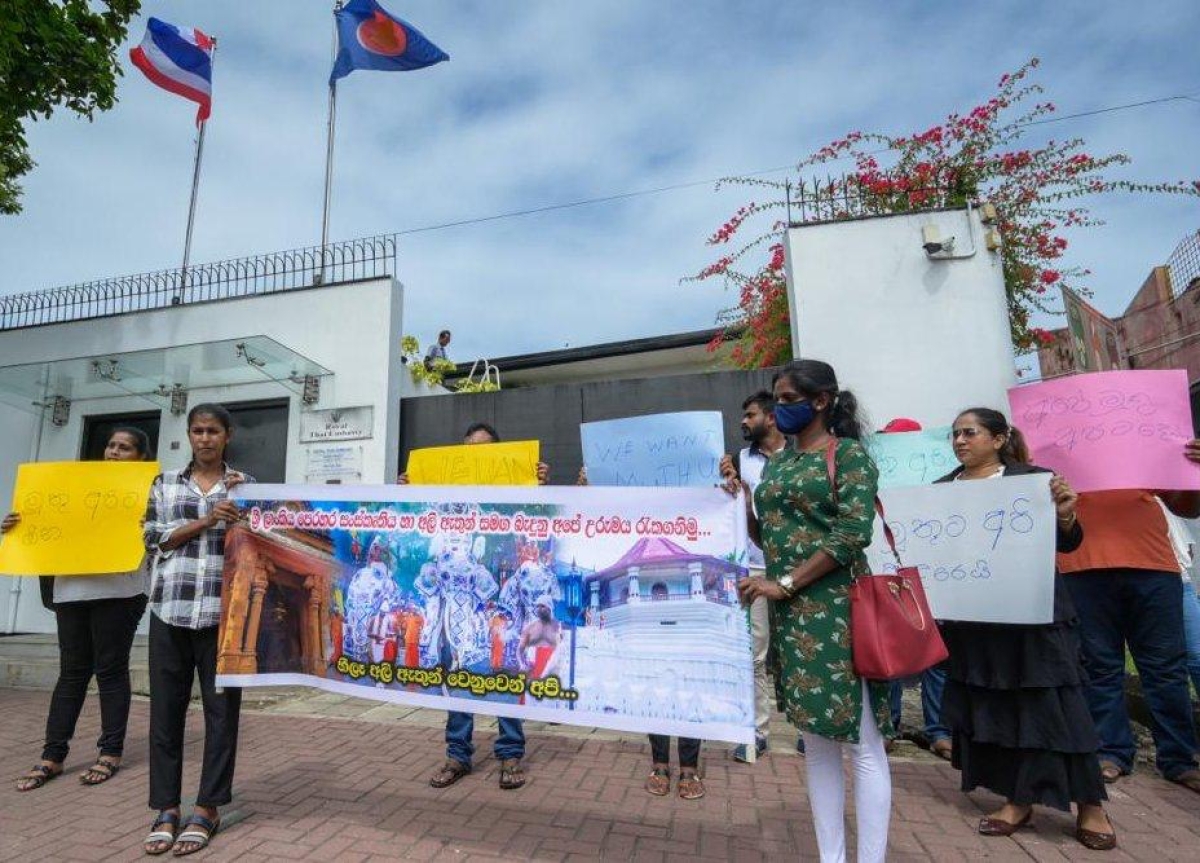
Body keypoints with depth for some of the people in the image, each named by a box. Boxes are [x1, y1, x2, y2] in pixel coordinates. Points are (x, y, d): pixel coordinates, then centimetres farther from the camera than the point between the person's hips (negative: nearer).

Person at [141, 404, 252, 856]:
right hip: (171, 607, 2)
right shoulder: (165, 483, 11)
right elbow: (153, 538, 2)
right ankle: (166, 807, 20)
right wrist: (205, 521, -11)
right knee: (166, 707, 6)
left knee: (221, 706, 2)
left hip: (224, 610, -1)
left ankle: (207, 808, 15)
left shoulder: (246, 485, 7)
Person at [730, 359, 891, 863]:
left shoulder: (848, 453, -4)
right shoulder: (775, 464, 16)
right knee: (817, 742, 14)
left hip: (836, 608, -7)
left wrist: (783, 583, -18)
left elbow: (852, 534, -15)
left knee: (862, 744, 2)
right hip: (790, 614, 7)